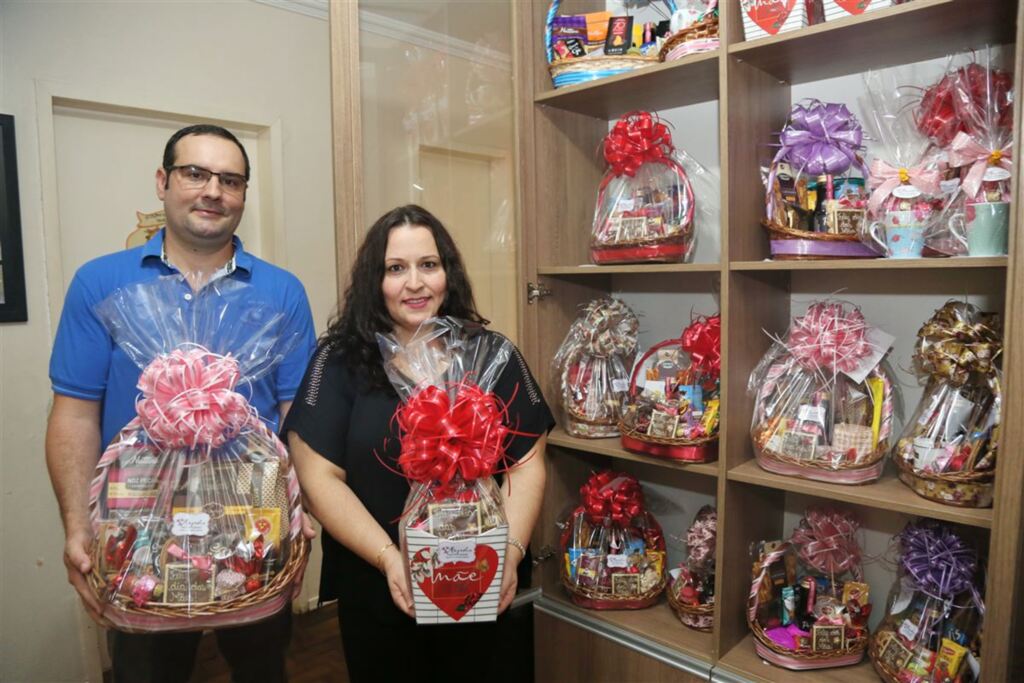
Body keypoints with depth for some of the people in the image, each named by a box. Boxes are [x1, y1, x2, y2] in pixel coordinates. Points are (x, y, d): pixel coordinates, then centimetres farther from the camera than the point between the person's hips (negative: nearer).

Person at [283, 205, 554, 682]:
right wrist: (389, 559, -17)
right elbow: (319, 478, -8)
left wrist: (511, 552, -15)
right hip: (377, 592, -1)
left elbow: (527, 466, -1)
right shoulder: (339, 361, -4)